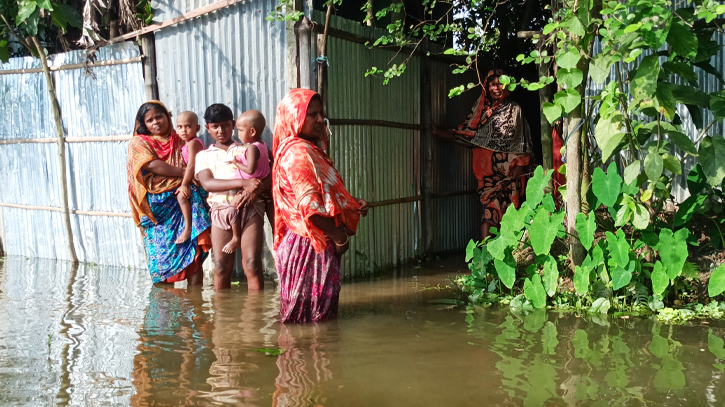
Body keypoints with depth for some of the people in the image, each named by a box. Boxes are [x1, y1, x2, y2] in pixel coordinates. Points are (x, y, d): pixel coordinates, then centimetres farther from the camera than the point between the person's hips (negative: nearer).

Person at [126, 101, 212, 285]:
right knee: (164, 255, 0)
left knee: (194, 252, -6)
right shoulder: (139, 143, 7)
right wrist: (185, 172, -12)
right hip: (159, 207, -2)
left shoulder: (181, 142, 15)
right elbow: (152, 165, -10)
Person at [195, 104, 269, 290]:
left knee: (252, 265, -11)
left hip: (250, 208, -1)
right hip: (221, 210, 1)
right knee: (221, 268, -3)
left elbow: (269, 175, 6)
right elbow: (207, 183, -4)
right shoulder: (204, 156, 15)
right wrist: (243, 183, -16)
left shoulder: (248, 149, 17)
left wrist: (254, 191, -16)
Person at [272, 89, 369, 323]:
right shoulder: (298, 152, -15)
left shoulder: (311, 150, 17)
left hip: (320, 242, 10)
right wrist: (337, 236, -16)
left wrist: (354, 206, 8)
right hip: (308, 243, -10)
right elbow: (309, 204, -24)